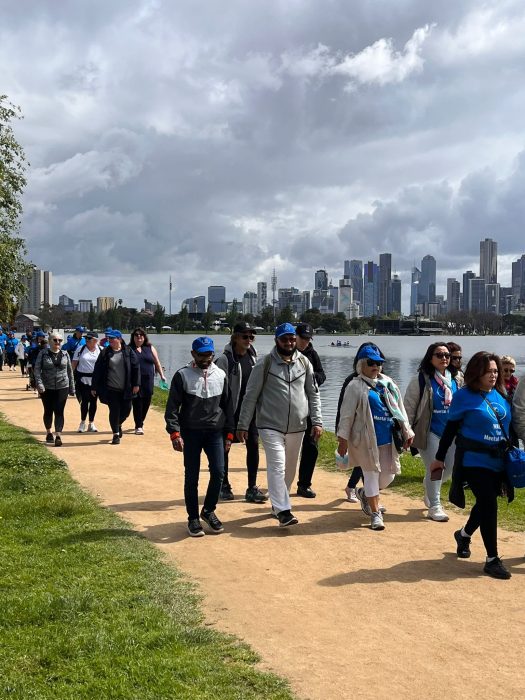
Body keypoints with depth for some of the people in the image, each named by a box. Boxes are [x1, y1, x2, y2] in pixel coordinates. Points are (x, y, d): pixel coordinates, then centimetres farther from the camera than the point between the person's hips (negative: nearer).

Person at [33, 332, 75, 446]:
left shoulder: (65, 354, 5)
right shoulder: (43, 353, -2)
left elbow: (69, 371, 9)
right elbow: (37, 369, -7)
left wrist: (72, 388, 8)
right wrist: (39, 383, -20)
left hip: (62, 387, 1)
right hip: (47, 388, 0)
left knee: (59, 412, -5)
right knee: (48, 411, 12)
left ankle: (58, 436, -9)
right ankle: (49, 433, 29)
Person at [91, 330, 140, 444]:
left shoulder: (128, 351, 0)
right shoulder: (105, 353, 1)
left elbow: (136, 367, 1)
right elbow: (97, 370, 3)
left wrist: (136, 384, -4)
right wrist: (94, 387, 1)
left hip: (125, 389, 1)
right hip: (111, 389, -1)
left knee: (126, 410, 7)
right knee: (114, 411, 0)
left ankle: (118, 424, 38)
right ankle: (116, 434, 15)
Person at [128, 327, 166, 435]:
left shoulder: (150, 348, 12)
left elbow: (157, 362, 15)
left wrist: (162, 375, 11)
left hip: (148, 380, 3)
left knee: (146, 402, 6)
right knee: (137, 402, -5)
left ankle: (140, 422, 26)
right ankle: (138, 426, 1)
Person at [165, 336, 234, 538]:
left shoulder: (221, 375, 6)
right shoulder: (182, 376, -4)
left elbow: (227, 406, 11)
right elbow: (172, 407, -5)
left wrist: (229, 434, 7)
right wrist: (175, 433, -14)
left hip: (215, 432, 2)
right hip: (190, 433, -2)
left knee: (218, 471, -6)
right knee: (191, 477, 3)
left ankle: (208, 511, 16)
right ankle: (193, 519, 16)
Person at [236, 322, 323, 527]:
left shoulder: (304, 362, 5)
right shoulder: (265, 364, -5)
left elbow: (313, 394, 9)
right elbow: (250, 396, -2)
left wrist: (317, 421, 1)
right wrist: (243, 425, -4)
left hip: (297, 427, 4)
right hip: (270, 426, -4)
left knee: (290, 469, 12)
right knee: (277, 466, -14)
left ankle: (278, 503, 29)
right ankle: (283, 510, -14)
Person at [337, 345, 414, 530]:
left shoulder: (388, 383, 11)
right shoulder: (355, 386, -5)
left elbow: (399, 408, 15)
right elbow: (346, 414, -6)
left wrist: (406, 431, 11)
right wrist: (343, 439, -9)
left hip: (389, 439, 5)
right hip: (367, 439, -5)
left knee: (388, 475, 9)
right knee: (372, 474, 2)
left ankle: (364, 493, 37)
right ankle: (375, 514, 15)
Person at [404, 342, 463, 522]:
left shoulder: (457, 379, 6)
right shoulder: (421, 379, -9)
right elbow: (409, 406, -6)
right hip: (430, 432, -5)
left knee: (449, 468, 11)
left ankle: (430, 491, 41)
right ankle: (434, 507, 12)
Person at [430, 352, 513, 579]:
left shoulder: (501, 395, 6)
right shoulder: (464, 396, -8)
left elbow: (507, 425, 16)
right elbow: (450, 428, -3)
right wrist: (439, 458, 0)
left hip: (497, 460, 6)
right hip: (474, 460, -6)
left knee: (485, 503, 15)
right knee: (489, 504, -10)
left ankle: (464, 535, 43)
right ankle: (492, 559, 1)